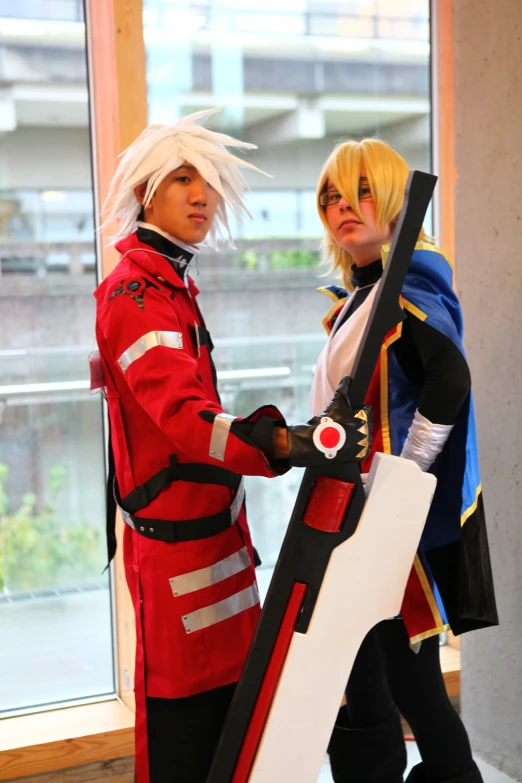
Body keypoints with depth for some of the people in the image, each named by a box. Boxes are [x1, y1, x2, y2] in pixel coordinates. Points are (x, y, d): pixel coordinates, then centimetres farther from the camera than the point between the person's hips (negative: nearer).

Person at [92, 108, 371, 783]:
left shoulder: (172, 285, 17)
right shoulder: (134, 293, -16)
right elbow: (185, 417, -32)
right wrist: (288, 445, -48)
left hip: (211, 527, 10)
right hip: (175, 542, -9)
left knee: (222, 690, 15)